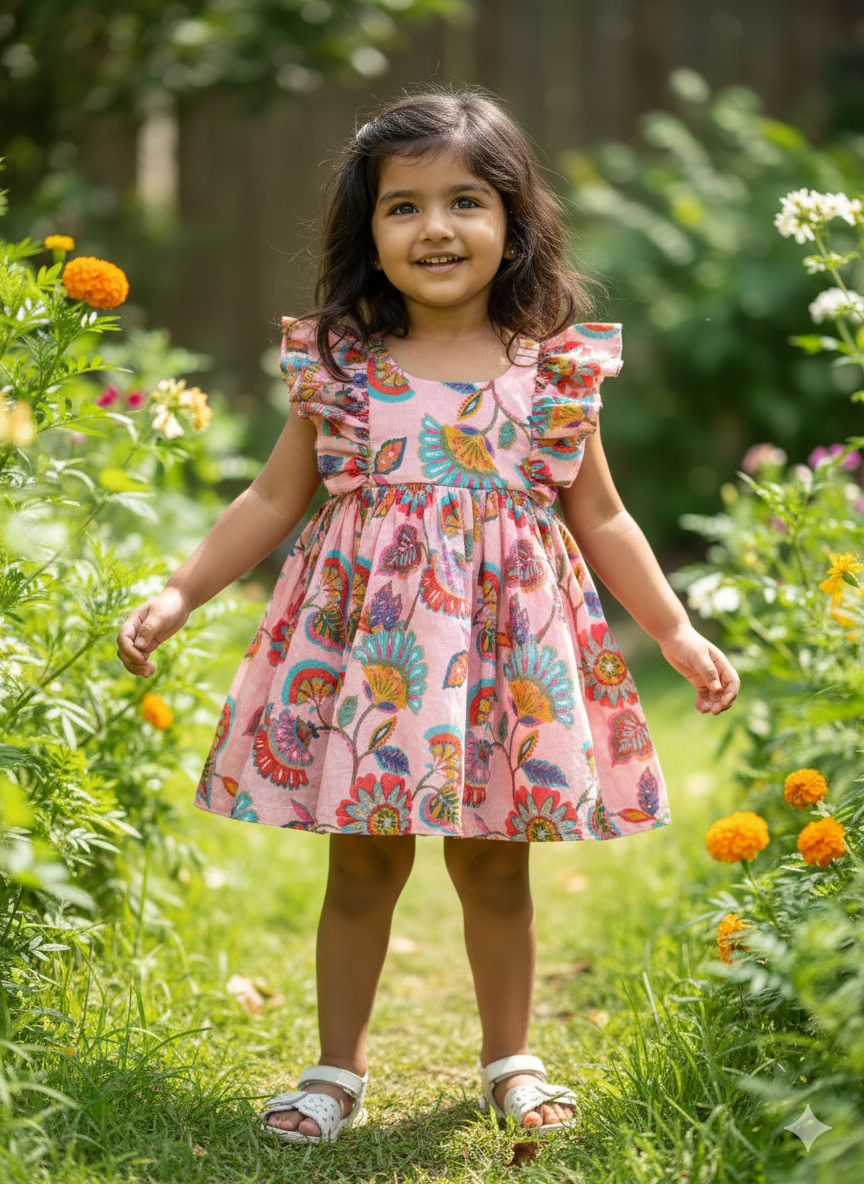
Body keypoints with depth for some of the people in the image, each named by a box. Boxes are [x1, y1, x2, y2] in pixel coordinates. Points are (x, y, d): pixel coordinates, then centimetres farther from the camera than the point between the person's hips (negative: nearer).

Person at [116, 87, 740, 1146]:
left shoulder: (554, 370, -2)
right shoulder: (336, 363, -2)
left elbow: (601, 518, 6)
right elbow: (273, 500, 5)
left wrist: (678, 634, 4)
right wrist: (175, 597, -2)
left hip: (505, 642, 0)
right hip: (367, 637, 0)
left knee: (495, 863, 12)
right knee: (362, 864, 9)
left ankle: (509, 1060, 31)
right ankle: (337, 1070, 26)